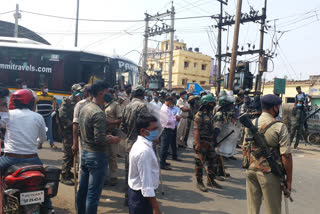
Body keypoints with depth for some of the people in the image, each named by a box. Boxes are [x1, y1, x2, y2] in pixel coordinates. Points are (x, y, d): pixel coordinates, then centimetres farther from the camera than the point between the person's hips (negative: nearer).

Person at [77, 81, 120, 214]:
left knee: (82, 188, 20)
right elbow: (99, 140, -26)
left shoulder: (84, 108, 7)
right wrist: (113, 140, -7)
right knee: (93, 194, 2)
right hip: (97, 155, -9)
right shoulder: (98, 113, -22)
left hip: (84, 152, 9)